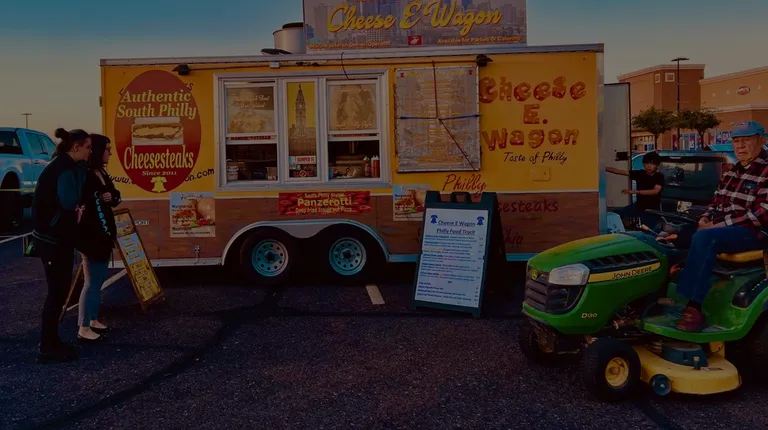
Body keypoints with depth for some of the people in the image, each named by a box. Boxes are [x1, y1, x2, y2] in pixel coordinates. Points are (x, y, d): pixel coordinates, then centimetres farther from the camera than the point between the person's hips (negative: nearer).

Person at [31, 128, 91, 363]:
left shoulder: (62, 166, 13)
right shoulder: (66, 169, -18)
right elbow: (69, 202, -27)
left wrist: (76, 209, 0)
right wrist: (81, 174, -16)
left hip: (54, 236, 10)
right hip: (54, 239, -10)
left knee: (59, 290, 14)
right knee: (57, 291, -2)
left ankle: (50, 342, 23)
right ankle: (48, 347, 6)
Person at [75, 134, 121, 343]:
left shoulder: (102, 173, 10)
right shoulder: (84, 175, -18)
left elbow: (115, 196, 14)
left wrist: (112, 197, -6)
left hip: (104, 233, 10)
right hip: (91, 235, -9)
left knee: (99, 280, 17)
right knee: (92, 282, -3)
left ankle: (93, 320, 29)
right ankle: (83, 329, 6)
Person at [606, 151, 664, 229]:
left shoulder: (659, 176, -14)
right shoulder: (640, 173, -5)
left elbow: (656, 191, -30)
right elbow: (619, 171, -10)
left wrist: (635, 192, -40)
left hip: (652, 210, -4)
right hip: (638, 206, 4)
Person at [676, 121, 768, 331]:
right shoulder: (732, 172, 16)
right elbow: (717, 202, 21)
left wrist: (719, 225, -21)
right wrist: (705, 219, -1)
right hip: (720, 227, 9)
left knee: (703, 238, -34)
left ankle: (693, 308, -36)